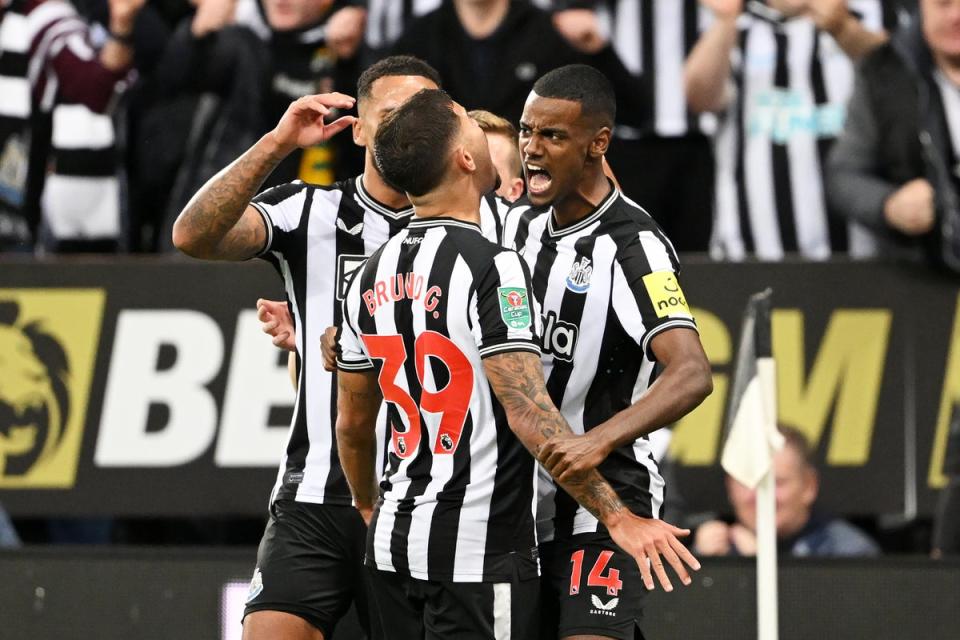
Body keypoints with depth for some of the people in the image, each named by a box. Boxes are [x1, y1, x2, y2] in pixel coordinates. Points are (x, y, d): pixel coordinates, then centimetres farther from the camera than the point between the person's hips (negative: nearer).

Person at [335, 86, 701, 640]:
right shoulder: (490, 268, -15)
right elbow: (529, 413, -22)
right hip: (477, 551, -7)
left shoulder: (372, 276, 8)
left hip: (393, 535, 7)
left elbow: (353, 420, 17)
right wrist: (618, 518, -21)